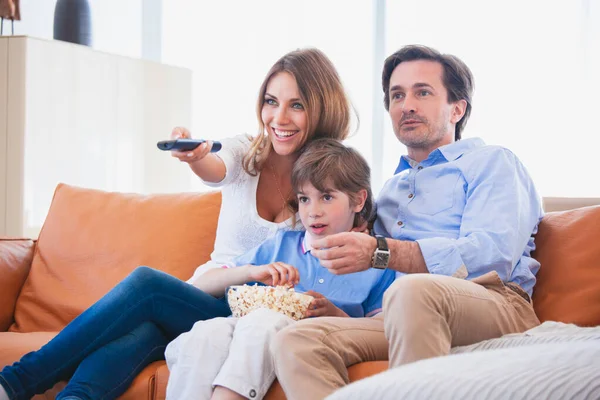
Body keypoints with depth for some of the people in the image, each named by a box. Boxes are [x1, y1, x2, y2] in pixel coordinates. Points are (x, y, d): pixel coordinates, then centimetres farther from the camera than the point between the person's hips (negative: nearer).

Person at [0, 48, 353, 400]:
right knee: (138, 333, -35)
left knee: (146, 282, -30)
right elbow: (215, 170, -18)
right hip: (205, 301, 3)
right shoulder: (245, 153, 6)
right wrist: (195, 156, -41)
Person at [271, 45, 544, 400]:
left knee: (413, 290, -39)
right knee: (294, 341, -22)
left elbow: (492, 254, -9)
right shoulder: (390, 189, 33)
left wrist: (381, 252, -18)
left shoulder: (491, 162, 11)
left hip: (496, 305, -5)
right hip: (399, 317, 5)